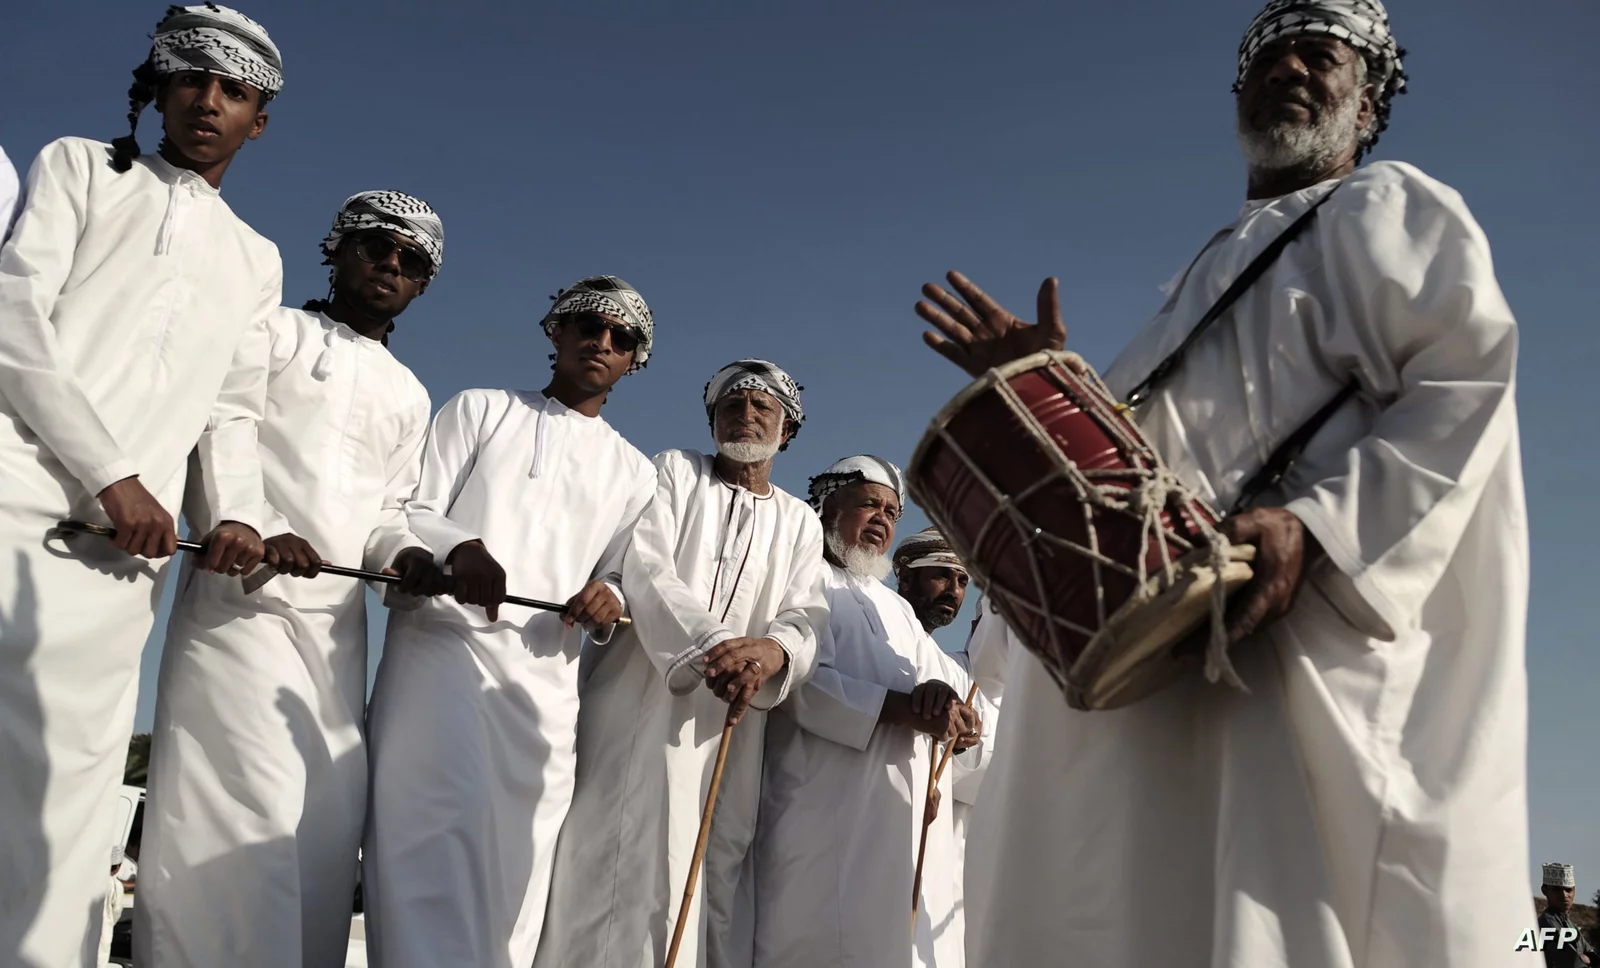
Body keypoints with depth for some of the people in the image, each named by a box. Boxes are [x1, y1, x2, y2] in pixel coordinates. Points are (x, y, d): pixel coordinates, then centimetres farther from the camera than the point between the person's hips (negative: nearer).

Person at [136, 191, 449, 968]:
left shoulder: (410, 396, 23)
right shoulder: (275, 333, 8)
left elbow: (389, 509, 18)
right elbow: (214, 437, -6)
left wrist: (403, 553, -6)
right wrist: (250, 529, -24)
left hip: (336, 620, 5)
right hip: (239, 601, -5)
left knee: (329, 817, 0)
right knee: (252, 807, -14)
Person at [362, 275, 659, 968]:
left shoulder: (633, 473, 21)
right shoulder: (478, 410, 16)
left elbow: (627, 581, 20)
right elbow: (410, 513, 6)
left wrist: (609, 602, -5)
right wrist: (457, 548, -17)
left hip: (544, 680, 3)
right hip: (442, 645, -3)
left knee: (517, 865, -2)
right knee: (445, 820, -23)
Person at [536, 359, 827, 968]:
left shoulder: (801, 523, 18)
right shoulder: (672, 472, 10)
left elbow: (805, 620, 3)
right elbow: (645, 570, -7)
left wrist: (773, 650, -23)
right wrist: (710, 643, -25)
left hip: (732, 724, 3)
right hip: (640, 703, -2)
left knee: (717, 882, 0)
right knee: (621, 868, -10)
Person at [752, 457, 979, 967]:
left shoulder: (897, 608, 28)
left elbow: (955, 679, 15)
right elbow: (806, 682, -12)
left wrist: (945, 695, -10)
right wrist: (901, 708, -19)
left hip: (916, 821, 7)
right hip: (830, 818, -7)